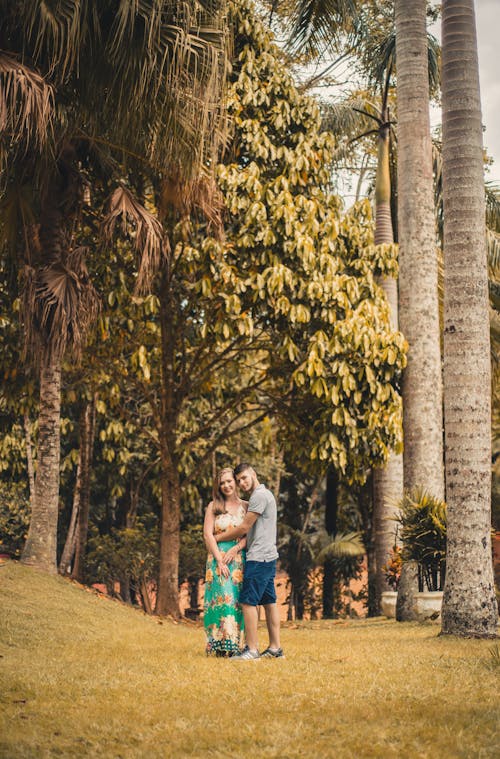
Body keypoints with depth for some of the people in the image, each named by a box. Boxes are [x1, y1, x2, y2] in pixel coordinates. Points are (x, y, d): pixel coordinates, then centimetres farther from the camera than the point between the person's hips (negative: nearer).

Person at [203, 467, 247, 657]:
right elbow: (208, 534, 0)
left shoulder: (245, 506, 9)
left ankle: (235, 643, 0)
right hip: (218, 558, -1)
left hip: (239, 560, 1)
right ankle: (220, 644, -9)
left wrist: (235, 549, -14)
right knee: (220, 598, -9)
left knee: (237, 600, -2)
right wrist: (219, 560, -9)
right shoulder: (213, 506, 7)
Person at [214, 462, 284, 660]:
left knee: (248, 601, -9)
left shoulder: (259, 496, -12)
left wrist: (219, 538, 0)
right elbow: (248, 531, 16)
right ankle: (275, 648, 12)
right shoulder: (264, 495, 20)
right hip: (268, 557, 10)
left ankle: (252, 649, -9)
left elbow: (244, 528, -13)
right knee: (269, 601, 10)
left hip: (259, 558, -10)